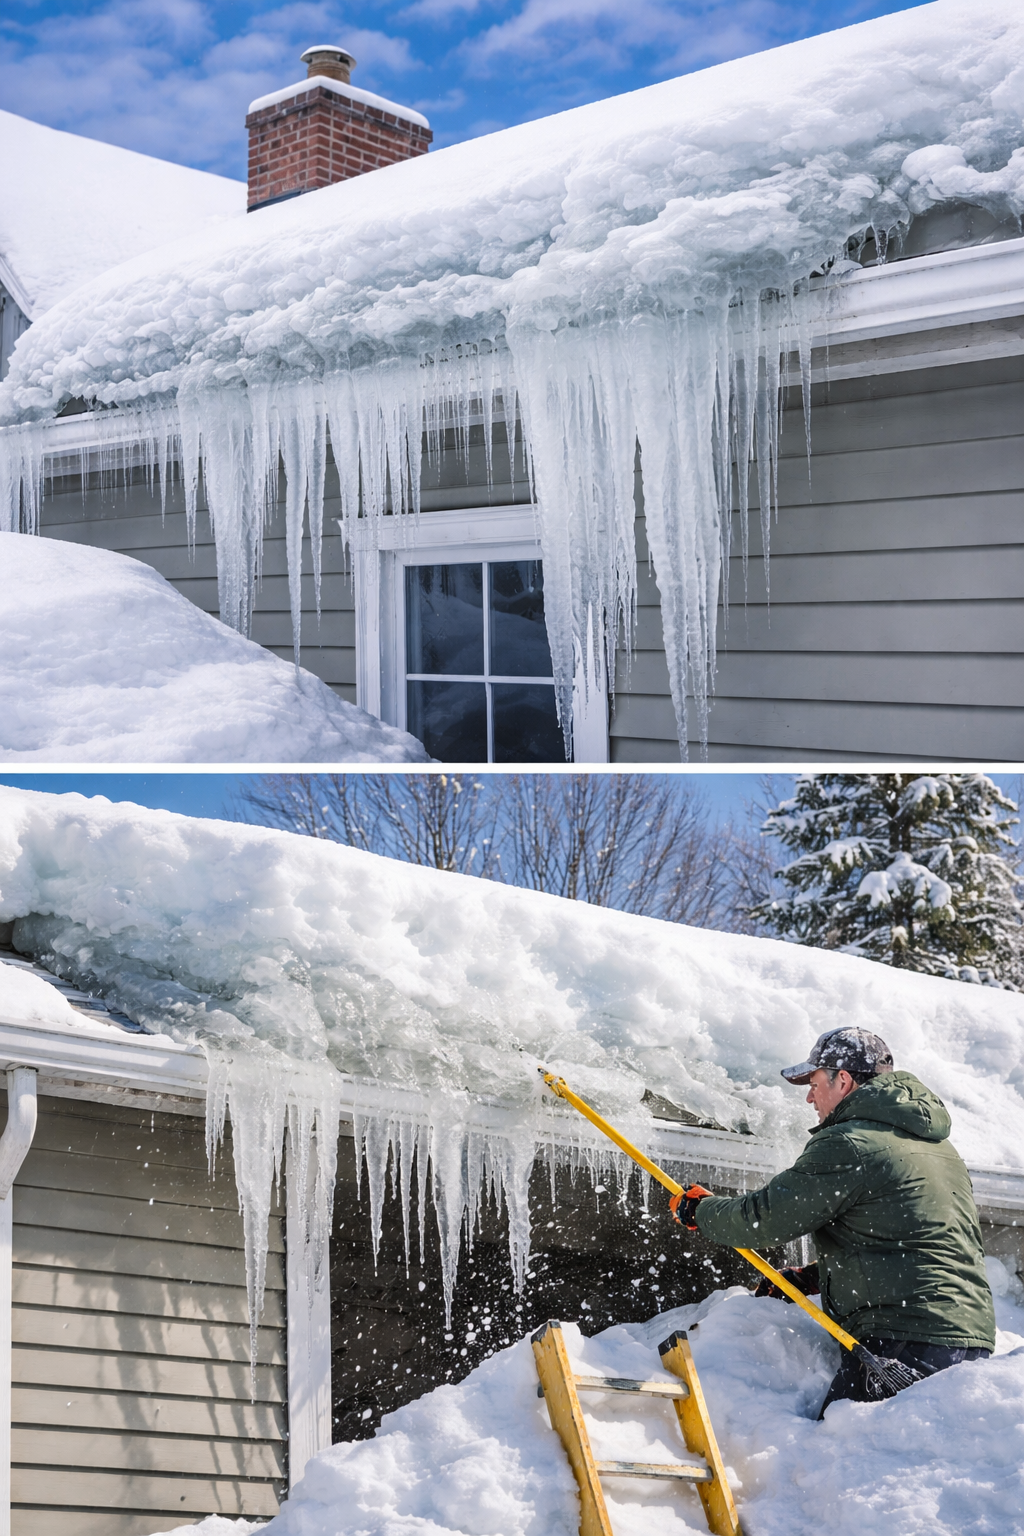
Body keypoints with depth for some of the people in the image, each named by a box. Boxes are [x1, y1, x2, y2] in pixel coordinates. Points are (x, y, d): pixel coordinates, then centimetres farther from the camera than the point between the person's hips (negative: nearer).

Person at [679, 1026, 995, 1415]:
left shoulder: (846, 1145, -9)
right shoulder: (938, 1145, 22)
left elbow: (763, 1218, -7)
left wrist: (702, 1210, 12)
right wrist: (809, 1277, 25)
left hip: (904, 1339, -9)